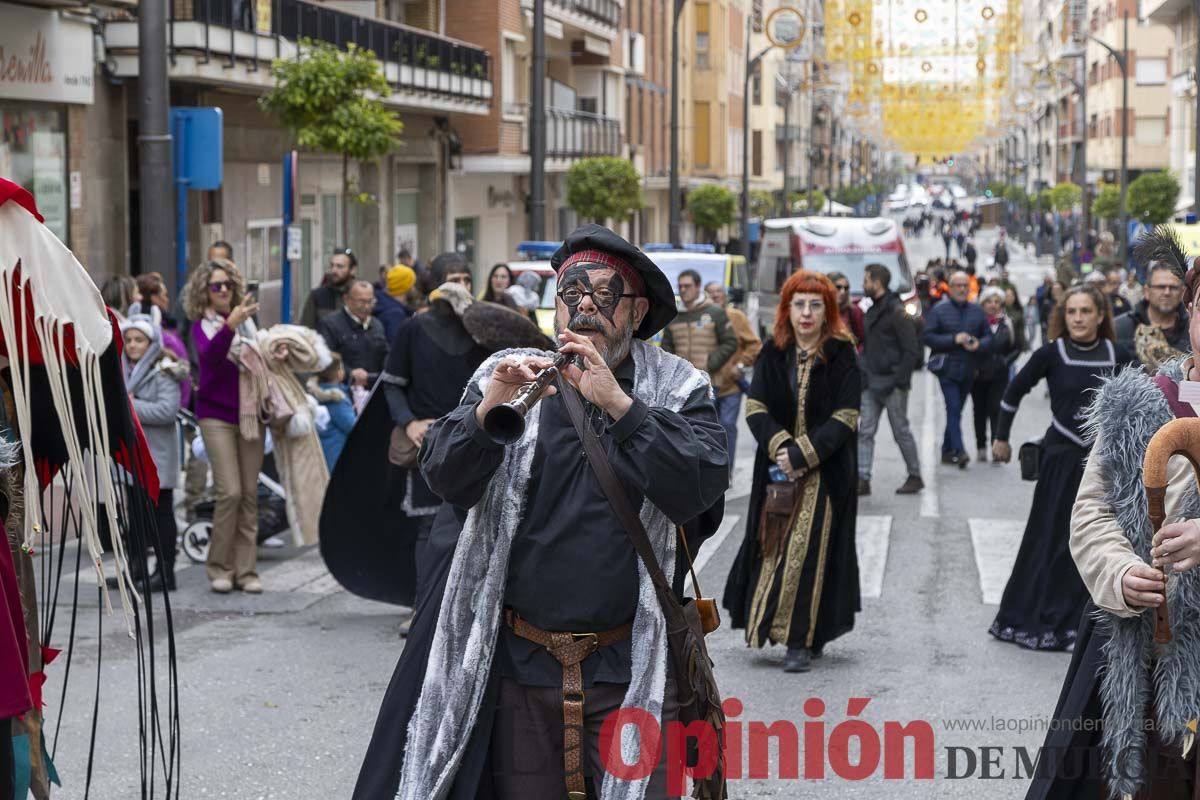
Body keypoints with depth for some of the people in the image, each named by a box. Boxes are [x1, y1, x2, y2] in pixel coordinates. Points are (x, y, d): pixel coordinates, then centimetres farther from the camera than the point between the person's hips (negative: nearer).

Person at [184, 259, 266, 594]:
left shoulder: (247, 321, 10)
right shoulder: (202, 325, -4)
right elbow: (209, 355, -28)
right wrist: (230, 325, -42)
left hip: (249, 414, 5)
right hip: (216, 416, -5)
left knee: (250, 494, 3)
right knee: (230, 492, -13)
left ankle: (246, 570, 8)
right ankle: (220, 568, 0)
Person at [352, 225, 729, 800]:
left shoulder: (680, 390, 2)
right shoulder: (509, 376, 7)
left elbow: (700, 487, -15)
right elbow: (445, 477, -5)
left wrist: (617, 402, -23)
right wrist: (489, 409, -24)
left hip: (630, 668, -2)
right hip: (517, 665, 2)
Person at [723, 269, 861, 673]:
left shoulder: (841, 356, -5)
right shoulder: (772, 354, 4)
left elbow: (844, 420, -10)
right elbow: (756, 410, -1)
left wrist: (802, 455, -17)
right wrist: (780, 447, -17)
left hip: (825, 473, -3)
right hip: (777, 470, 3)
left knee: (811, 552, -6)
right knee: (774, 549, 5)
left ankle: (803, 641, -3)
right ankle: (774, 627, 17)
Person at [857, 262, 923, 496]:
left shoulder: (897, 312, -13)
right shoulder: (872, 311, 14)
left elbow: (911, 350, -15)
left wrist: (900, 380, -18)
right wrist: (865, 376, 10)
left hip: (891, 385, -8)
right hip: (872, 384, 8)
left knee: (901, 432, 3)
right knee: (865, 432, 1)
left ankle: (915, 477, 17)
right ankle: (862, 480, 0)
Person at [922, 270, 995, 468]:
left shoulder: (977, 312, 10)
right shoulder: (939, 310, -3)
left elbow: (989, 337, 11)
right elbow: (926, 337, -8)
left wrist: (978, 345, -12)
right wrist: (954, 340, -16)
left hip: (967, 369, 4)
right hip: (947, 368, -4)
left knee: (956, 410, 11)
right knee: (954, 408, -14)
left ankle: (947, 450, 21)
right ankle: (959, 451, -20)